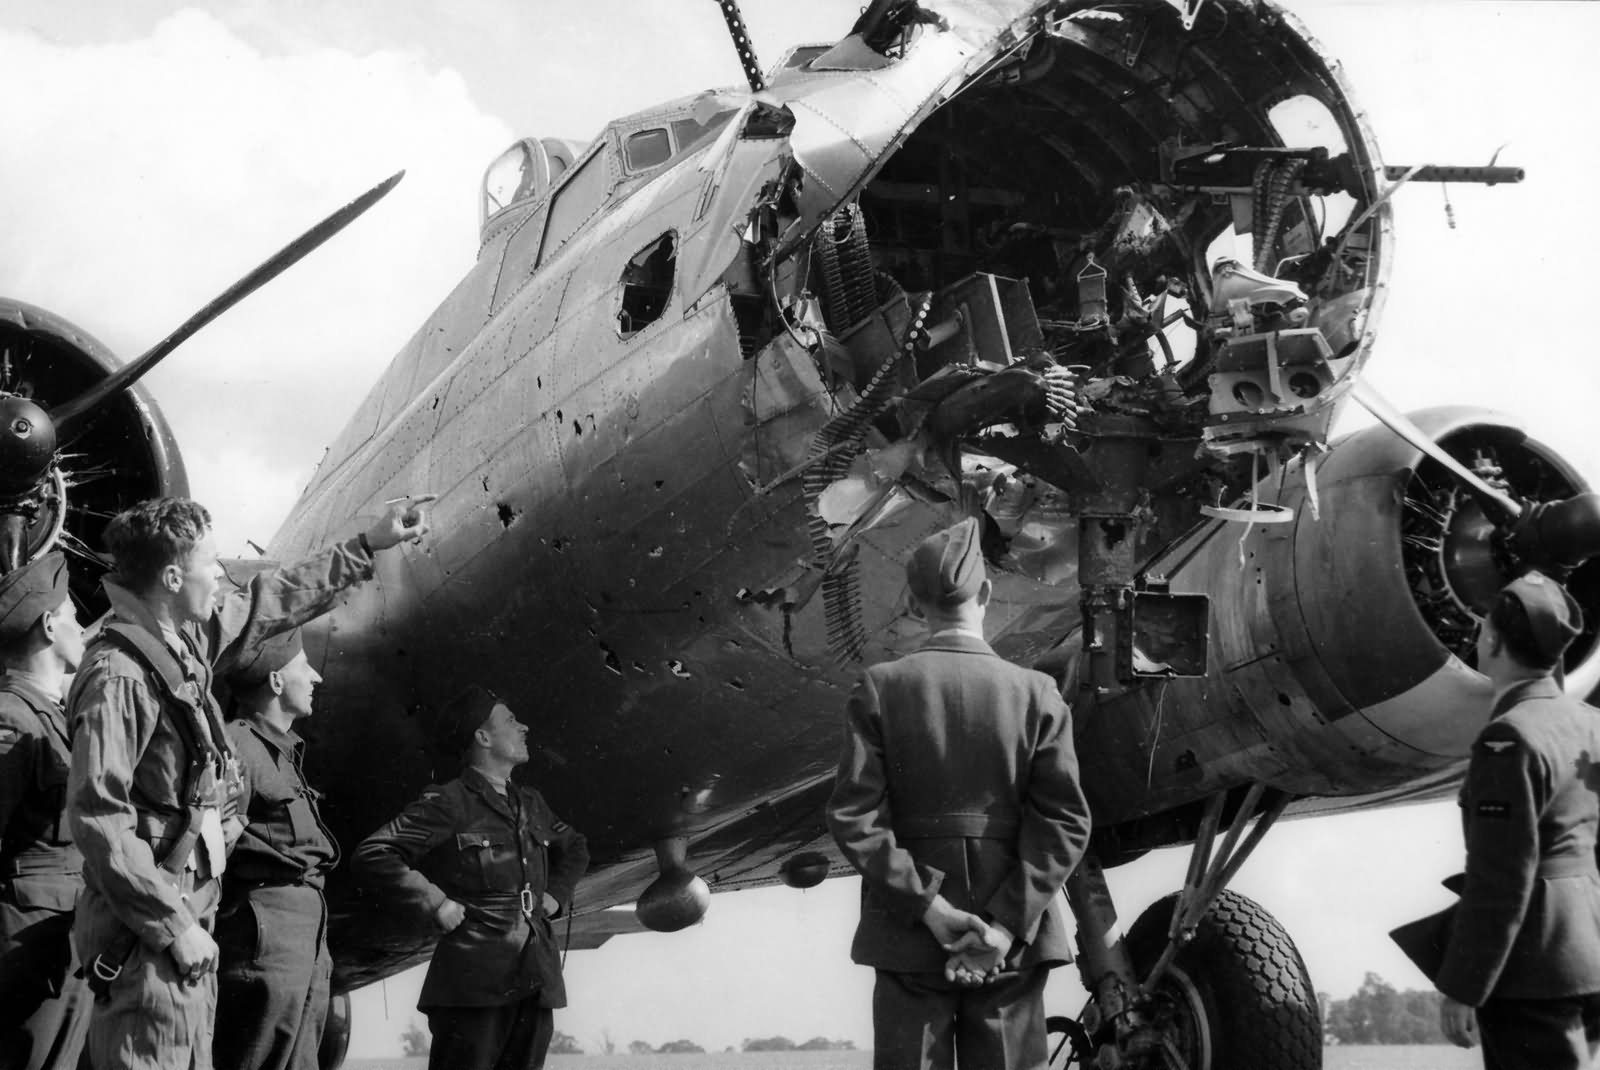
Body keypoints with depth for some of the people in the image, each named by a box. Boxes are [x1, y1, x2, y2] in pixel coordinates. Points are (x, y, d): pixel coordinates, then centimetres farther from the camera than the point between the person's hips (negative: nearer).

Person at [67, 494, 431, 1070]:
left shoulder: (186, 640, 7)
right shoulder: (119, 676, -19)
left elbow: (271, 602, 23)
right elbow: (97, 818, -22)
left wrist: (369, 545, 26)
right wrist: (174, 926, -20)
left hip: (187, 913, 9)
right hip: (148, 934, -9)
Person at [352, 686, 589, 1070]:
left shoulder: (531, 804, 18)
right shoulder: (449, 804, -5)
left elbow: (574, 848, 37)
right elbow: (370, 855, -10)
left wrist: (557, 894, 20)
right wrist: (433, 902, -12)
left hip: (536, 980, 7)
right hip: (475, 981, -7)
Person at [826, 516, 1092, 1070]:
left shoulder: (880, 687, -4)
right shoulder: (1036, 692, -3)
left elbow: (853, 816, -10)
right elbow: (1065, 821, -10)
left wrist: (926, 904, -10)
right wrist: (1010, 921, -11)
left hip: (908, 941, 0)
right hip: (1013, 944, 0)